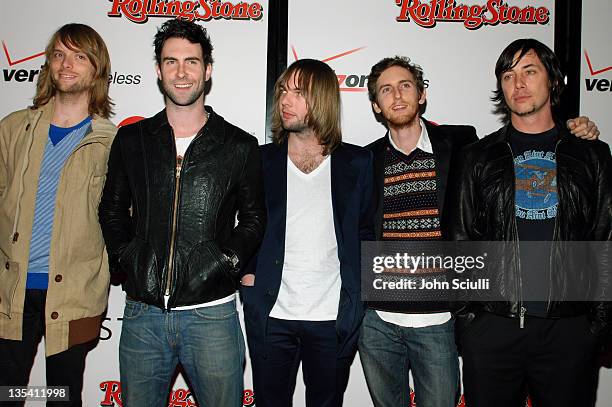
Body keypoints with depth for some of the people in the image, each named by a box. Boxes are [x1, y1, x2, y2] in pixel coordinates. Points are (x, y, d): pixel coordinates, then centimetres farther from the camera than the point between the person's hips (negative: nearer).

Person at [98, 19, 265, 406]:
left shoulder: (240, 146, 1)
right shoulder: (132, 139, 7)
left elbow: (253, 217, 8)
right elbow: (113, 210, 15)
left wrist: (228, 261, -5)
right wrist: (127, 257, 2)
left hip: (212, 312, -2)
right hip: (143, 310, 2)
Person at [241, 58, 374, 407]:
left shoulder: (358, 163, 2)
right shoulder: (260, 160, 3)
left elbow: (367, 230, 6)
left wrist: (358, 291, -1)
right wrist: (245, 271, -1)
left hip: (335, 318, 0)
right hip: (271, 316, 1)